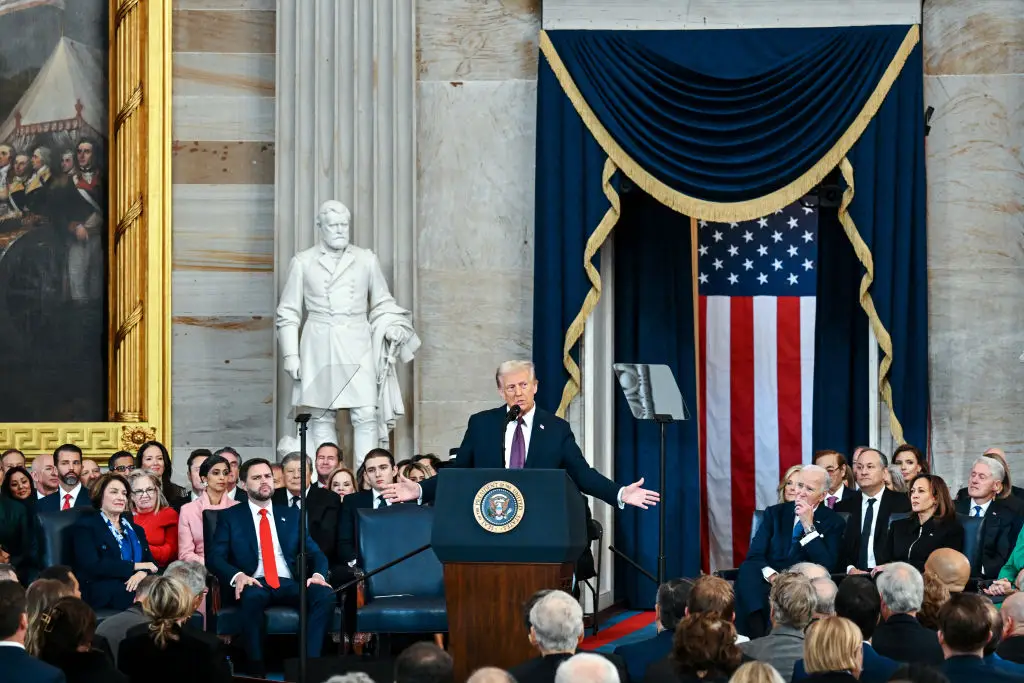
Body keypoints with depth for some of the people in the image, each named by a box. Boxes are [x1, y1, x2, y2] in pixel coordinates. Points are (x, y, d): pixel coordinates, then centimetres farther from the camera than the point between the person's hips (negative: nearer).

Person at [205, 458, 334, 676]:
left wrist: (318, 574, -10)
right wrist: (238, 575, -21)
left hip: (289, 584, 3)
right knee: (252, 596, -40)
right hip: (254, 584, -3)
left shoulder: (291, 515, 21)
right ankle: (256, 670, -30)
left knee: (326, 595, -29)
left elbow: (315, 553, 14)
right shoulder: (230, 516, 12)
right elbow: (215, 557, 1)